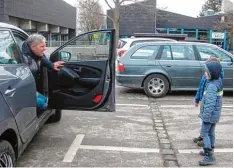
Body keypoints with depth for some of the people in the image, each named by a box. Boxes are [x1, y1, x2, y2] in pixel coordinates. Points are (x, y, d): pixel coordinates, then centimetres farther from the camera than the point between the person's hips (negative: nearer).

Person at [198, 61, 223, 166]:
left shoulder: (212, 86, -24)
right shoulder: (218, 82, 6)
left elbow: (210, 103, -27)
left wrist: (206, 115, -23)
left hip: (210, 115, -10)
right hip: (215, 114, 10)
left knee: (205, 134, -4)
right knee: (211, 133, 21)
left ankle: (209, 156, -4)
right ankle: (209, 150, 35)